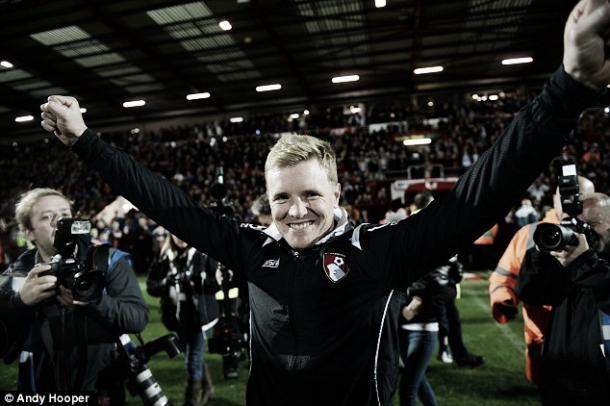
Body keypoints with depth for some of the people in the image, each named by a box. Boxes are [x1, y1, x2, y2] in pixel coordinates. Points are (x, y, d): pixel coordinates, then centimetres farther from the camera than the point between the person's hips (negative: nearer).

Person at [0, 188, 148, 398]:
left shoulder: (108, 261, -8)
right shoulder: (17, 276, -4)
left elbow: (138, 317, -17)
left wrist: (92, 299, -31)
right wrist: (21, 301, -26)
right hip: (41, 389, 1)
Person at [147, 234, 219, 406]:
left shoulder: (204, 254, -9)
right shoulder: (163, 257, 0)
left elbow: (217, 282, -13)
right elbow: (150, 285, 0)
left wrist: (194, 281, -25)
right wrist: (165, 283, -19)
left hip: (199, 314, -4)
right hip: (177, 316, 4)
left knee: (192, 361, -1)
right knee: (195, 357, 21)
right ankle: (206, 388, 45)